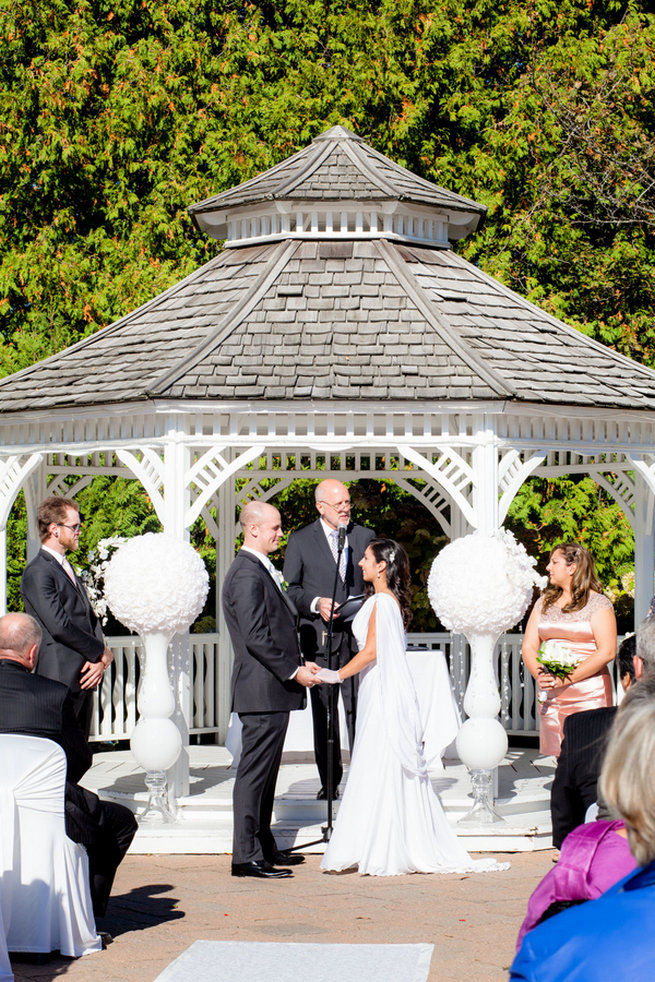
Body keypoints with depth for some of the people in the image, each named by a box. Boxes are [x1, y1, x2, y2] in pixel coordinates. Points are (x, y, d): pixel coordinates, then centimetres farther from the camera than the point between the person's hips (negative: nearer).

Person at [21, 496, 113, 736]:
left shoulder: (67, 569, 20)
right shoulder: (37, 572, -11)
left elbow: (90, 618, 18)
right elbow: (59, 626, -18)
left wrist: (100, 661, 0)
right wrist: (102, 652, -9)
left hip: (84, 679, 9)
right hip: (61, 679, -9)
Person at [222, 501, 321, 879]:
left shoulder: (262, 571, 17)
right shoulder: (248, 575, -16)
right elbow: (256, 638, -21)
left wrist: (298, 663, 14)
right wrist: (293, 671, -15)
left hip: (274, 690, 11)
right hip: (262, 691, -11)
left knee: (266, 773, 16)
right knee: (254, 772, -7)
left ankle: (264, 847, 24)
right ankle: (246, 855, -4)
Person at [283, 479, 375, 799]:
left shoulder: (364, 536, 11)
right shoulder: (301, 540, 5)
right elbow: (290, 589, 5)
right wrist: (316, 604, -13)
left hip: (357, 635, 1)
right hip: (319, 637, -1)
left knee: (360, 709, -5)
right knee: (323, 713, 4)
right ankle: (329, 781, 11)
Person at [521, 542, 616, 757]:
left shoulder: (598, 604, 0)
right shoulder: (544, 603, 16)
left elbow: (607, 652, -9)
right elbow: (529, 647, 13)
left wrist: (566, 679, -16)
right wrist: (541, 677, -8)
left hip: (589, 693, -5)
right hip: (551, 695, 5)